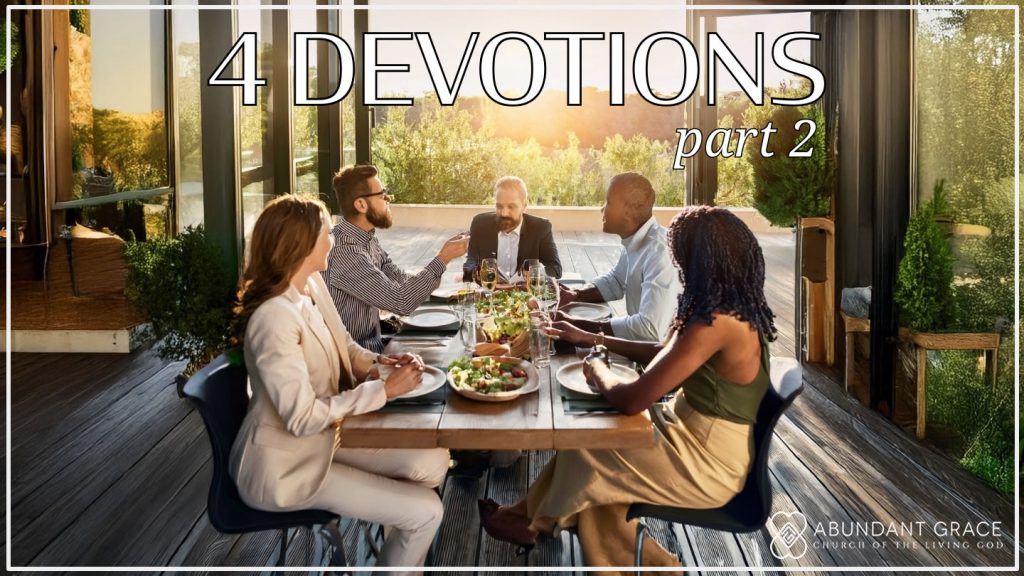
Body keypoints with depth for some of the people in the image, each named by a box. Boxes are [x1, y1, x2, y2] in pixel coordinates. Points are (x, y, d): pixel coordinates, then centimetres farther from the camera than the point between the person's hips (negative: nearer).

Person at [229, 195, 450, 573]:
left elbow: (342, 347, 14)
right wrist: (383, 390, -22)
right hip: (285, 465, -8)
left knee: (433, 461, -2)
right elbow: (303, 418, -28)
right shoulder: (273, 318, -30)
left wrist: (379, 362, -7)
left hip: (326, 434, 8)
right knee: (426, 511, -9)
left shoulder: (313, 284, -2)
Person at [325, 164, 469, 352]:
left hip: (372, 342, 8)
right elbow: (400, 301, -25)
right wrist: (442, 259, -19)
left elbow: (402, 282, 4)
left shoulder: (367, 238, 3)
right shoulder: (344, 250, -25)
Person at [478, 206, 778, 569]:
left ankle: (536, 522, 28)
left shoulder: (717, 323, -29)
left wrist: (596, 369, -8)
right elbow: (664, 354, 16)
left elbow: (631, 400, -29)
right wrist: (594, 340, 15)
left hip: (708, 465, -8)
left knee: (583, 448, 4)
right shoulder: (736, 310, 1)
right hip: (701, 438, 8)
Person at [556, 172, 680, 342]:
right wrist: (575, 295, -1)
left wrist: (580, 326, -27)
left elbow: (650, 328, -35)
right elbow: (616, 281, 18)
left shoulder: (660, 253, -28)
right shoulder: (634, 240, 1)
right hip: (641, 346, 7)